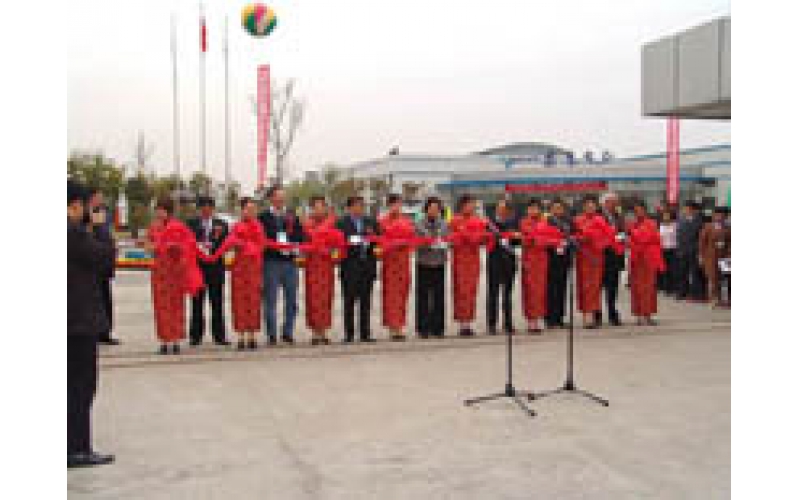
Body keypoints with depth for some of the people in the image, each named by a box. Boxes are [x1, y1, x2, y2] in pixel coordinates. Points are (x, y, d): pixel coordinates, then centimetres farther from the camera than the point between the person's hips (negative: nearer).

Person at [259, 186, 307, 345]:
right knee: (270, 300, 0)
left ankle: (288, 333, 17)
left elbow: (301, 236, 9)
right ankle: (272, 335, 7)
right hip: (271, 262, -4)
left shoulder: (292, 216, 13)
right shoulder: (264, 217, 2)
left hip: (290, 262, 4)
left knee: (291, 300, 7)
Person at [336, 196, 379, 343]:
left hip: (367, 266, 3)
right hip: (350, 266, -3)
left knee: (365, 301, 5)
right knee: (349, 301, 0)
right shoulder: (341, 223, 2)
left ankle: (365, 333, 10)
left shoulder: (371, 222, 15)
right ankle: (349, 334, 5)